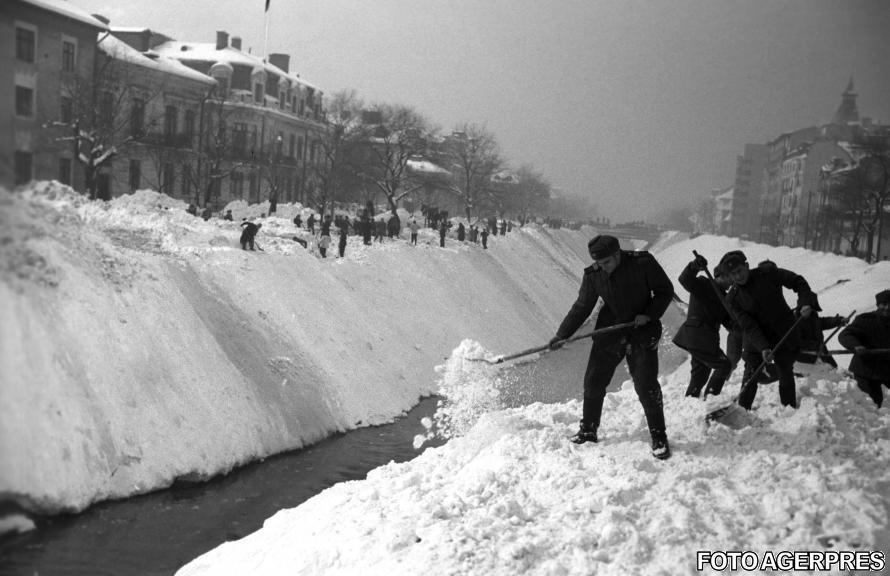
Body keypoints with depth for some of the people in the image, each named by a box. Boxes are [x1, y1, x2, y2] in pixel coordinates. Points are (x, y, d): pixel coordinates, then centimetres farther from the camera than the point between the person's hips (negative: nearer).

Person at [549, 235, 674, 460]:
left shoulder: (643, 263, -14)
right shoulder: (593, 275, -5)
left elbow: (665, 291, -3)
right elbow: (581, 307, 5)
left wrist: (649, 315, -17)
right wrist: (562, 334, 2)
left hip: (642, 333, -3)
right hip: (609, 333, 3)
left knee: (646, 386, -9)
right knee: (593, 382, 5)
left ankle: (659, 438, 8)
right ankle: (588, 430, 25)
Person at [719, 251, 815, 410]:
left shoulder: (768, 273, -13)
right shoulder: (732, 299, -11)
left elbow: (797, 281, -3)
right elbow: (748, 327, -17)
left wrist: (805, 302, -20)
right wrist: (763, 348, -30)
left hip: (785, 336, 0)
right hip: (756, 341, 0)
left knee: (786, 377, 12)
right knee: (750, 379, -6)